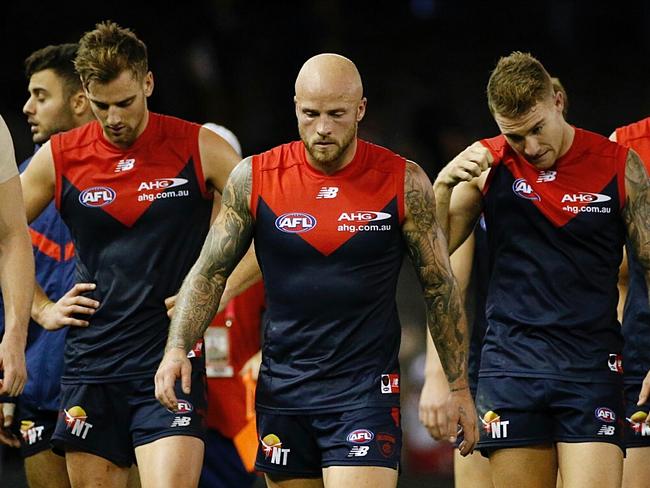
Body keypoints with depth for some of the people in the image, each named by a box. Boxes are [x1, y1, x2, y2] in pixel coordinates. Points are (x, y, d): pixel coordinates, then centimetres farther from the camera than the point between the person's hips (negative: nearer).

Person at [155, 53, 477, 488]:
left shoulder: (403, 182, -5)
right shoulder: (254, 179, -1)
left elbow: (440, 287, 4)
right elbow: (210, 272, 6)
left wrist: (459, 387, 5)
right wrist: (178, 348, -9)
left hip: (366, 390, -3)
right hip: (282, 388, 3)